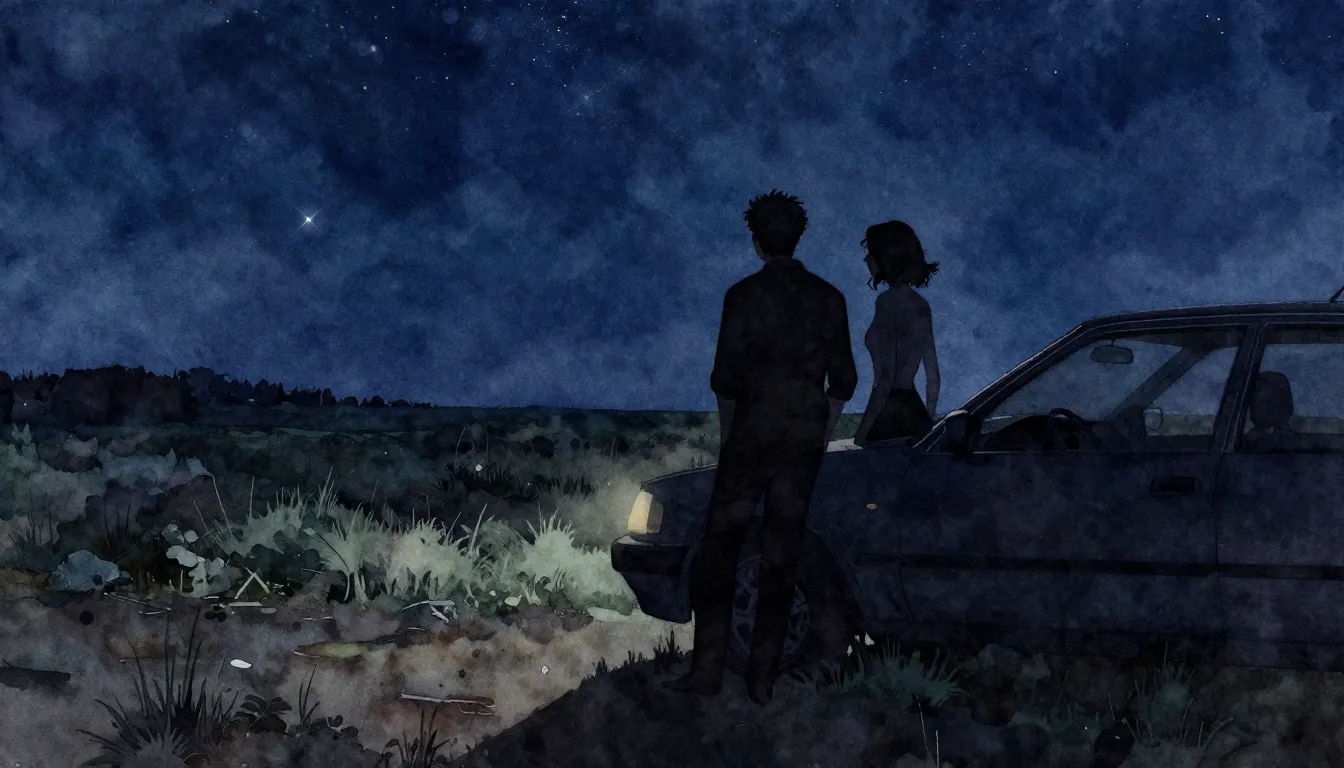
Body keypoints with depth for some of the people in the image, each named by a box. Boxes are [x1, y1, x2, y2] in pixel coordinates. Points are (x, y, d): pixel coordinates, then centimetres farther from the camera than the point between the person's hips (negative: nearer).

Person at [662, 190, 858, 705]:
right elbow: (844, 380, 6)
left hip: (752, 434, -3)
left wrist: (726, 432, 6)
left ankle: (708, 669, 0)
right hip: (805, 440, 3)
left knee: (720, 552, 4)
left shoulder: (744, 296, -6)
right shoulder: (828, 299, 5)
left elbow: (726, 377, -9)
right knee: (781, 560, 6)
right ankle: (763, 678, 6)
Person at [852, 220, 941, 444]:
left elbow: (886, 377, -18)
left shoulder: (889, 301, -12)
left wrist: (861, 434, -18)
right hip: (917, 411, 8)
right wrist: (928, 422, 25)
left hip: (889, 416, -8)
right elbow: (933, 377, 17)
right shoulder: (920, 304, 12)